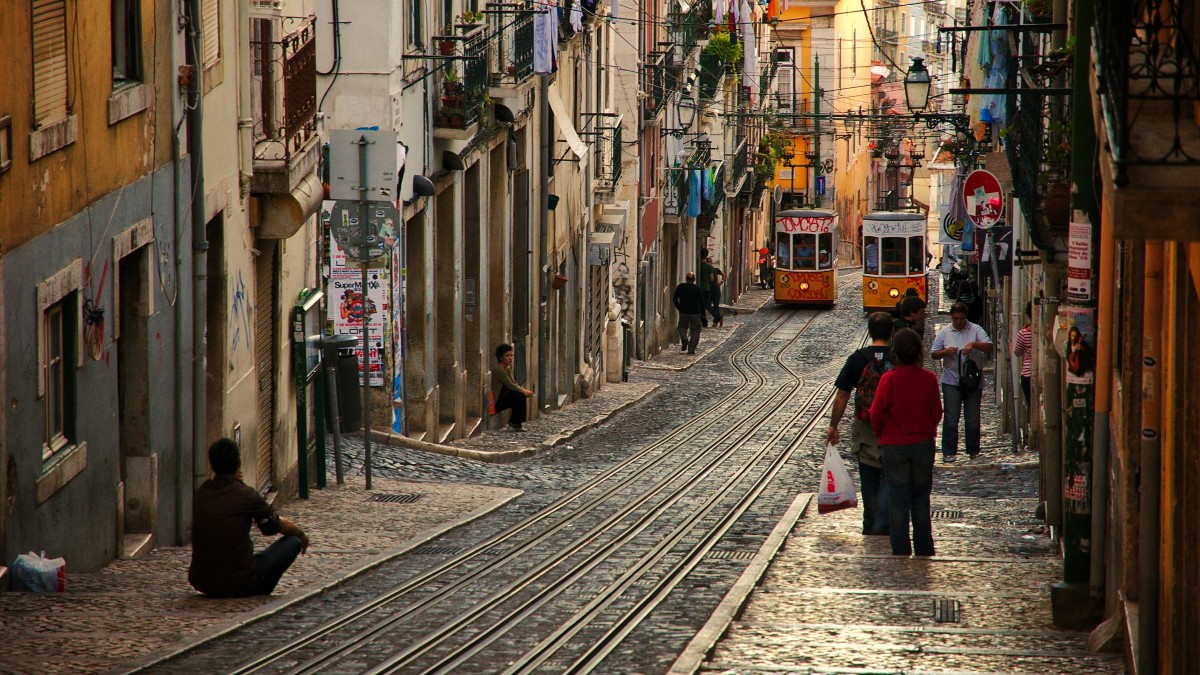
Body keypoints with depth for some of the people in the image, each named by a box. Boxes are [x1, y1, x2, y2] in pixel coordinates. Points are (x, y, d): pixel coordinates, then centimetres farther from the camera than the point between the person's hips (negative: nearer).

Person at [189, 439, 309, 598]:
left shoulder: (198, 495, 2)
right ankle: (258, 595, 12)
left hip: (200, 583, 6)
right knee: (293, 542, 10)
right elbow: (279, 526, 7)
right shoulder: (247, 495, -11)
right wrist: (302, 535, 28)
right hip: (239, 585, -6)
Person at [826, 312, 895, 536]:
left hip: (864, 429, 1)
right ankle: (883, 524, -3)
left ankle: (870, 526, 20)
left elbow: (842, 396, -2)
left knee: (869, 481, 13)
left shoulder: (857, 359, -5)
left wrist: (833, 426, 7)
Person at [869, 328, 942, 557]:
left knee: (898, 501, 5)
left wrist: (881, 435, 9)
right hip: (923, 444, 2)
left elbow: (876, 413, -10)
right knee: (921, 500, 14)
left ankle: (901, 551, 5)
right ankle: (924, 550, 16)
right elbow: (936, 412, 1)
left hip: (894, 445, -2)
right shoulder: (929, 378, -8)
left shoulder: (889, 379, -15)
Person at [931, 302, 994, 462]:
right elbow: (933, 354, 7)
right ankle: (949, 452, 0)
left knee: (973, 419, 8)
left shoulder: (976, 330, 1)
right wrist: (946, 351, -13)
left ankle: (973, 452, 18)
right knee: (951, 418, -4)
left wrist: (973, 344, -26)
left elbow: (989, 347, -9)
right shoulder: (944, 332, 6)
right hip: (951, 381, 0)